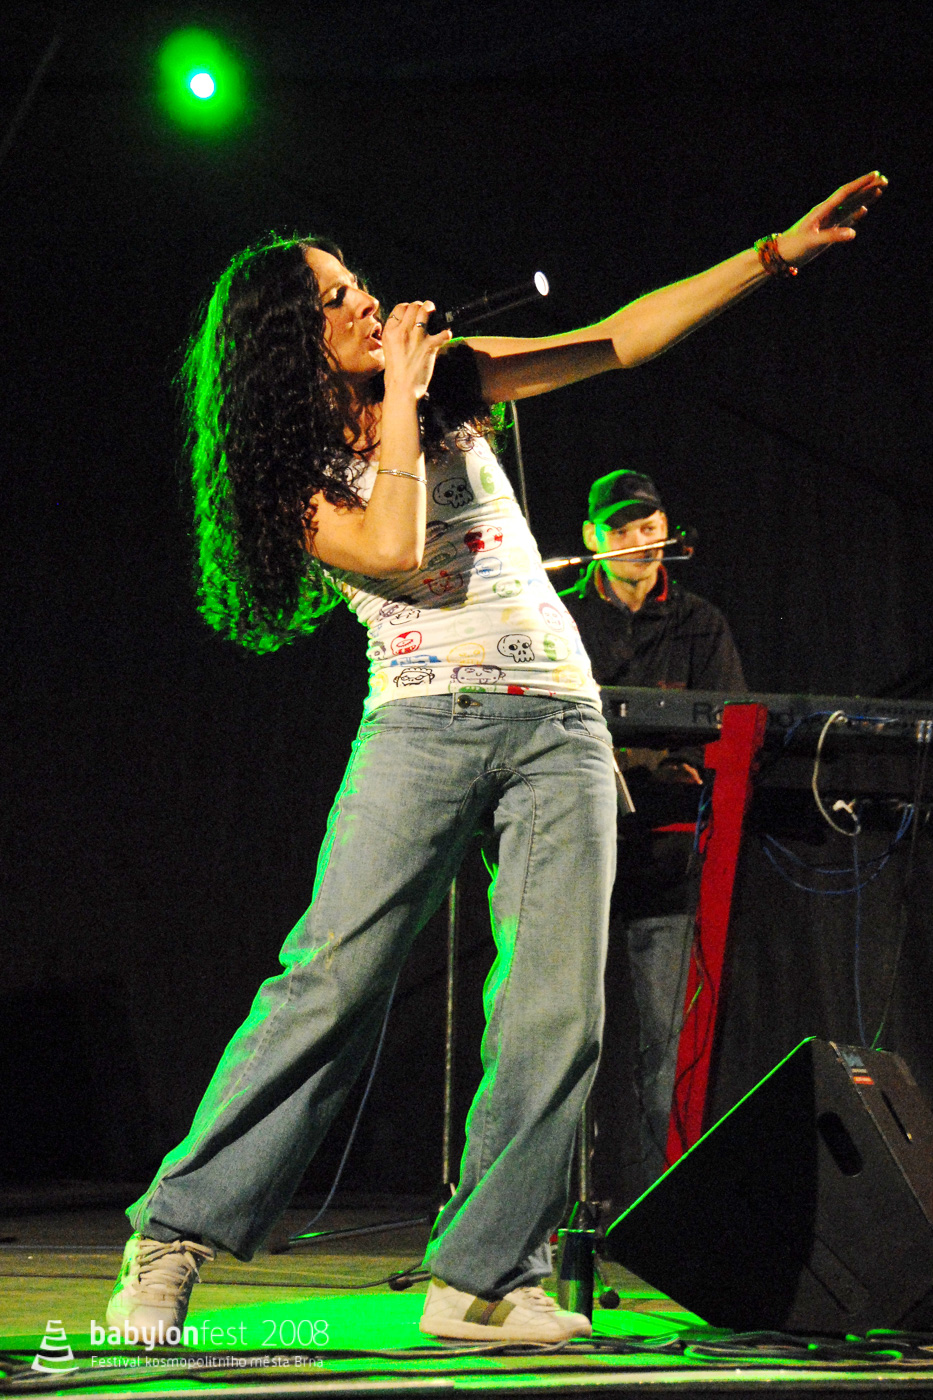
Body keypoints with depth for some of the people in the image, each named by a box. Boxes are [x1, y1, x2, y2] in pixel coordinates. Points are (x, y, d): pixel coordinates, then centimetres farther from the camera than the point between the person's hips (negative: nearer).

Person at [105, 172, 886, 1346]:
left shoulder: (449, 386, 13)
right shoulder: (297, 481, 3)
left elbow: (623, 337, 12)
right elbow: (395, 550, -16)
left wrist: (780, 251, 7)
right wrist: (397, 400, -8)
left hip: (559, 723, 4)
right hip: (425, 721, -4)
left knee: (556, 1016, -8)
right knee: (333, 979, -16)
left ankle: (481, 1277, -4)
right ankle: (174, 1240, -10)